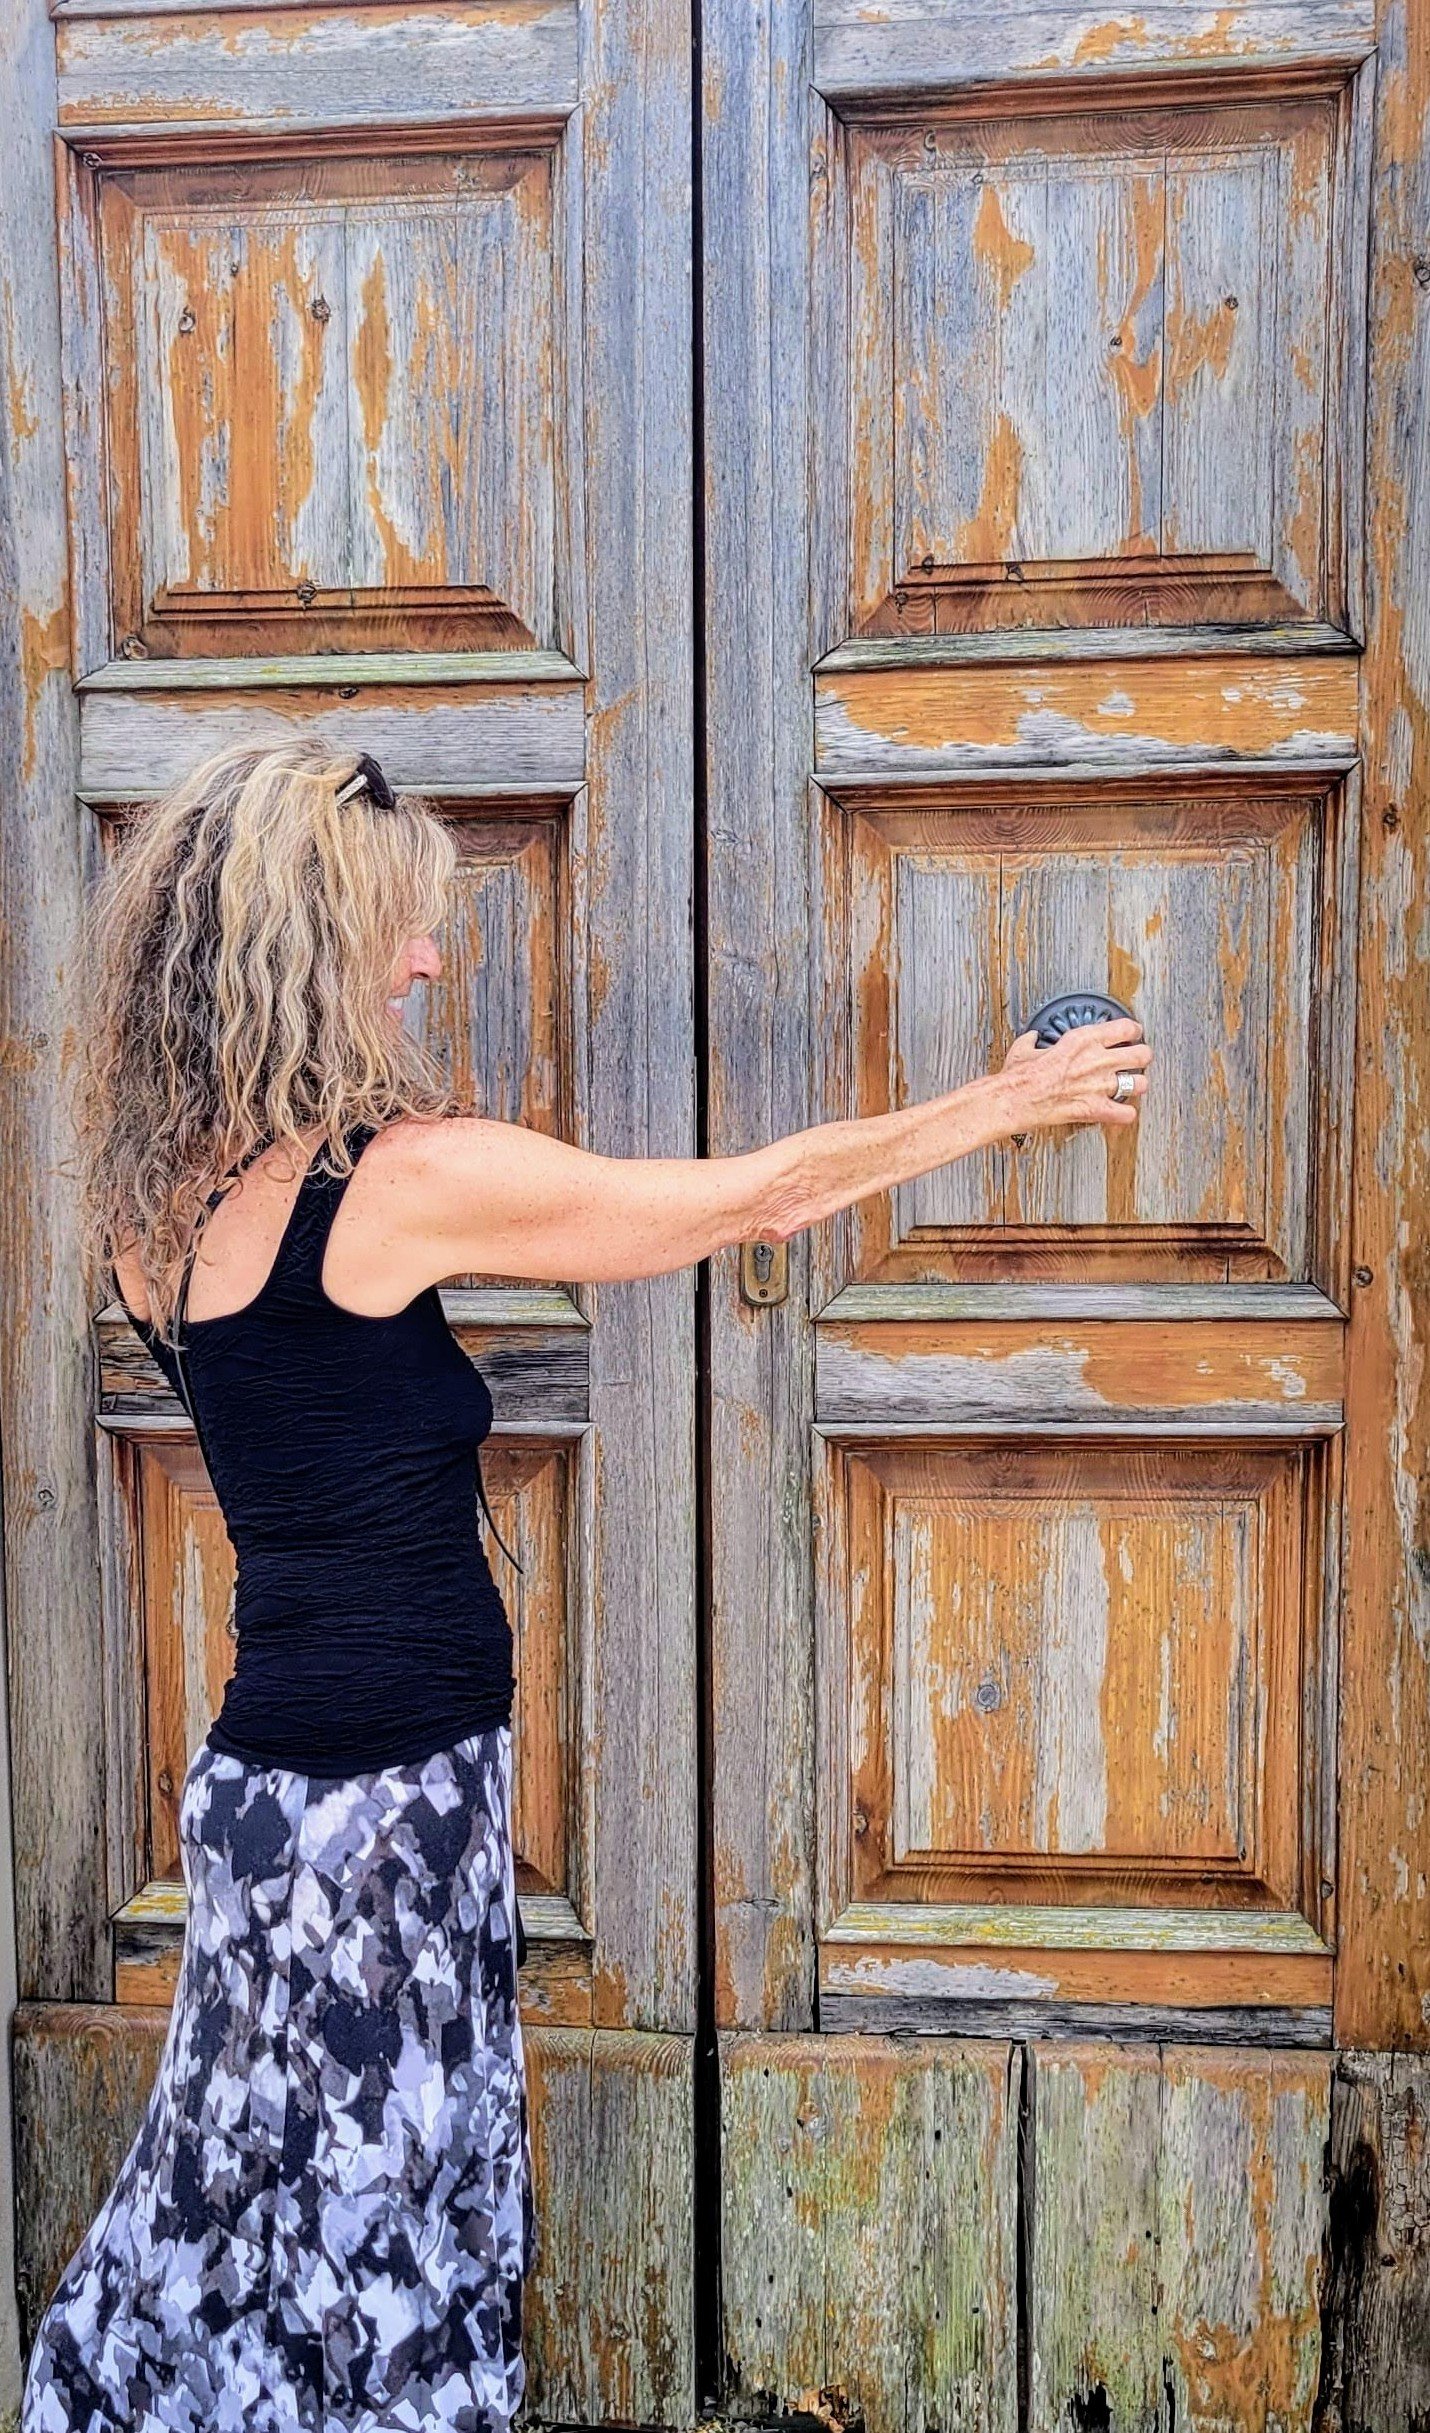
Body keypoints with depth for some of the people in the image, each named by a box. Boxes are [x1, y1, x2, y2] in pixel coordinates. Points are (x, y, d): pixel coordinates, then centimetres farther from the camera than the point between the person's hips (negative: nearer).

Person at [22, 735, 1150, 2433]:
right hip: (382, 1797, -8)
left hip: (277, 1764, 8)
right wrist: (1011, 1101, 2)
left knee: (281, 2222, 22)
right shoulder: (409, 1177, -20)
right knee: (365, 2234, 9)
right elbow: (759, 1197, -10)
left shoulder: (163, 1204, 2)